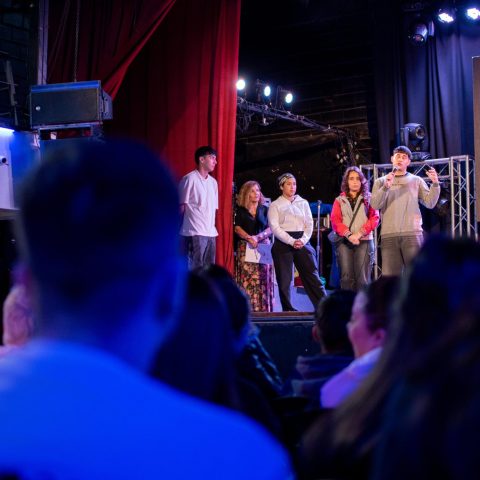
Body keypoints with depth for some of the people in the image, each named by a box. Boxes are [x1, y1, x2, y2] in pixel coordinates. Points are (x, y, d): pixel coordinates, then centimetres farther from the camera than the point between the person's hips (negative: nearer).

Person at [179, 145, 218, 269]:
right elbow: (181, 206, -3)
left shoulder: (213, 182, 17)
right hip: (194, 233, -7)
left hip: (210, 233, 7)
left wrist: (212, 228, 12)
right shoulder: (190, 178, -5)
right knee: (195, 269, -9)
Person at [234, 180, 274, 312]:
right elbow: (237, 228, -1)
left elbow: (270, 228, 2)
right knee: (247, 278, -7)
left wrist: (257, 237, -15)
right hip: (245, 247, -1)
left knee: (263, 278, -3)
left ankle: (263, 309, -2)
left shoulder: (265, 210, 11)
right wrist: (249, 238, -18)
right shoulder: (241, 210, 8)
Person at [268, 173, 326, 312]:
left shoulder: (303, 203, 14)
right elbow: (275, 227, -6)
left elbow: (309, 224, 8)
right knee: (284, 279, -1)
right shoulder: (275, 205, 5)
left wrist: (303, 240, -10)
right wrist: (292, 241, -16)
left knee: (312, 275, -3)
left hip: (302, 242, 2)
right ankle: (288, 310, 6)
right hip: (283, 243, -2)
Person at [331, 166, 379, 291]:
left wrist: (359, 234, -12)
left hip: (364, 241, -1)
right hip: (344, 241, 1)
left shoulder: (368, 198, 13)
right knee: (346, 277, -7)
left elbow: (374, 218, 2)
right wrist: (348, 235, -13)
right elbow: (335, 221, 4)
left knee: (362, 278, -9)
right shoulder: (339, 200, 16)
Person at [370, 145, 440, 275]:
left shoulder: (416, 181, 14)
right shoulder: (380, 181, 15)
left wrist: (435, 184, -9)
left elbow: (430, 203, 5)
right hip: (389, 236, 1)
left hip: (412, 234, -1)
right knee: (390, 276, 0)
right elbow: (374, 205, 1)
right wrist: (386, 187, -13)